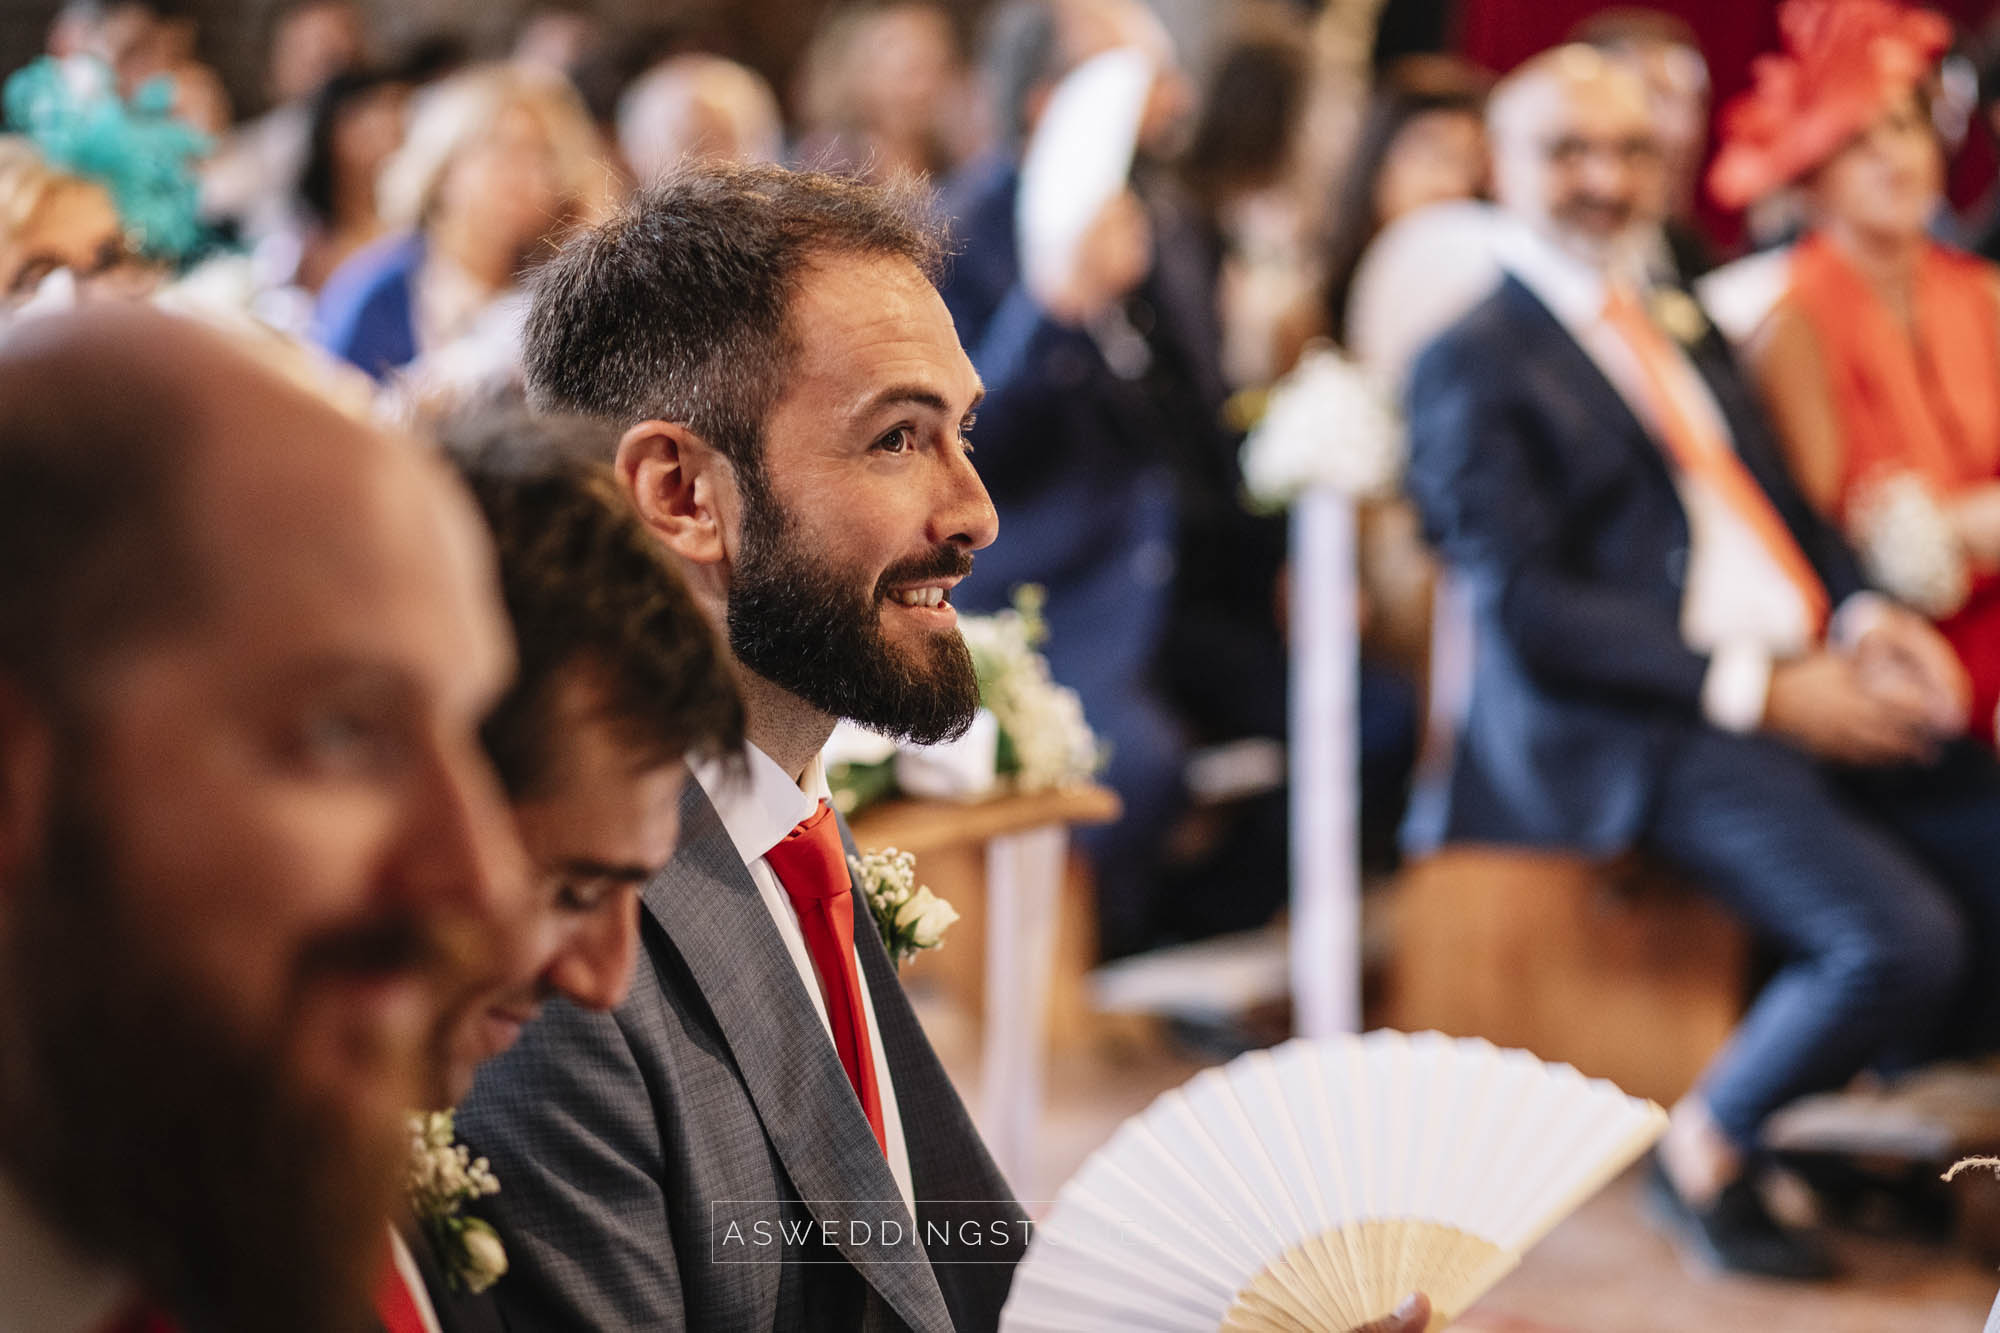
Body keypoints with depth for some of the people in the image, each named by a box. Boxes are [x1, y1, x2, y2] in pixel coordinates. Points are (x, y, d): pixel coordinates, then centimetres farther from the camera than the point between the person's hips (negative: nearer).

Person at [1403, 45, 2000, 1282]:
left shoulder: (1687, 328, 23)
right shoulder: (1474, 366, -1)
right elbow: (1526, 611, -11)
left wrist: (1868, 618, -1)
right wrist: (1756, 690, -17)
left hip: (1817, 689, 8)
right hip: (1643, 729, -8)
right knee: (1900, 939, -25)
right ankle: (1706, 1153, 1)